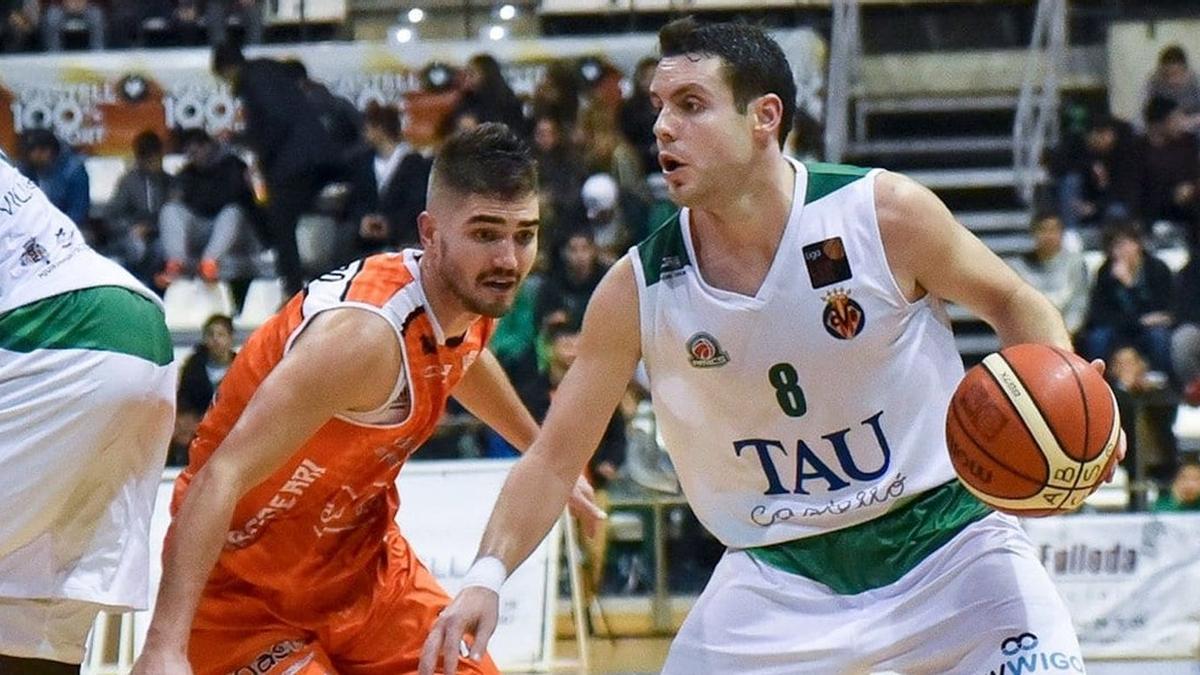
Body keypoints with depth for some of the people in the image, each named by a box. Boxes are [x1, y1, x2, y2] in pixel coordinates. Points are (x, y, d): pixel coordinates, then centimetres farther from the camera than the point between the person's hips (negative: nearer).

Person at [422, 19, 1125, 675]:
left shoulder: (885, 213, -13)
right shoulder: (638, 290, -8)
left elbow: (1013, 302, 3)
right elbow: (555, 458, -1)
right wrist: (487, 577, -17)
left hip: (947, 540, -1)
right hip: (780, 573, 2)